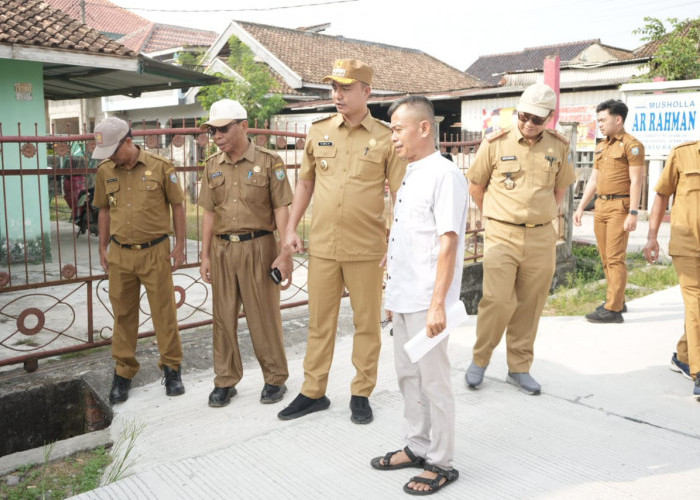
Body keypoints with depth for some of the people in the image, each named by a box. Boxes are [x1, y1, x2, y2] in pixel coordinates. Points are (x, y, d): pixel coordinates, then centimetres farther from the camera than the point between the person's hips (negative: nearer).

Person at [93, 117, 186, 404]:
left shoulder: (160, 167, -6)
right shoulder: (105, 171, 5)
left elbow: (177, 205, 0)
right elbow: (104, 210, 15)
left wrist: (179, 246, -1)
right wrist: (103, 248, 13)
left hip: (155, 251, -3)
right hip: (120, 254, 3)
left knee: (164, 312, 5)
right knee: (123, 314, 11)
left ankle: (171, 367, 21)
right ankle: (123, 372, 24)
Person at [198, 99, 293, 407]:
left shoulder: (268, 162, -3)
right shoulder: (213, 166, 11)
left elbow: (281, 209, -5)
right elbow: (209, 213, 13)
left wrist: (285, 253, -11)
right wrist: (205, 255, 9)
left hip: (258, 246, -4)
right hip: (222, 249, 4)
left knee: (264, 315, 3)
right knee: (224, 316, 9)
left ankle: (275, 378, 19)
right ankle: (225, 380, 23)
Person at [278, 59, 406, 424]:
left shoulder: (386, 138, -3)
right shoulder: (318, 132, 7)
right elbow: (305, 182, 15)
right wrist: (292, 228, 9)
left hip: (367, 249, -3)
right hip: (321, 246, 3)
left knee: (366, 322, 9)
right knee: (319, 322, 11)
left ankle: (361, 394, 24)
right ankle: (313, 392, 25)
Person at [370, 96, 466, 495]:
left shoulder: (444, 175, -14)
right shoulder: (411, 175, 13)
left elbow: (448, 241, -20)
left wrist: (437, 303, -23)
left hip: (426, 303, -9)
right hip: (404, 298, 9)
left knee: (434, 380, 3)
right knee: (408, 376, 18)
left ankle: (441, 464, 19)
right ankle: (418, 446, 35)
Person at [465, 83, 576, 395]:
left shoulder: (558, 147, 7)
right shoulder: (495, 143, -2)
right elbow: (475, 186, 7)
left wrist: (540, 216, 11)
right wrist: (496, 218, 7)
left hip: (542, 238, 3)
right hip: (502, 237, -3)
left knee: (529, 305, 8)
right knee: (498, 301, -8)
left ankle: (519, 368, 22)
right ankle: (480, 359, 14)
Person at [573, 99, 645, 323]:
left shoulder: (631, 145, -7)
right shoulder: (601, 147, 17)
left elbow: (636, 181, -13)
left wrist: (633, 213, -19)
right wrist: (581, 207, 15)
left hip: (619, 206, -8)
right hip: (601, 205, 8)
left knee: (615, 258, -9)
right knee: (606, 258, 11)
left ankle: (613, 309, -8)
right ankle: (617, 301, 23)